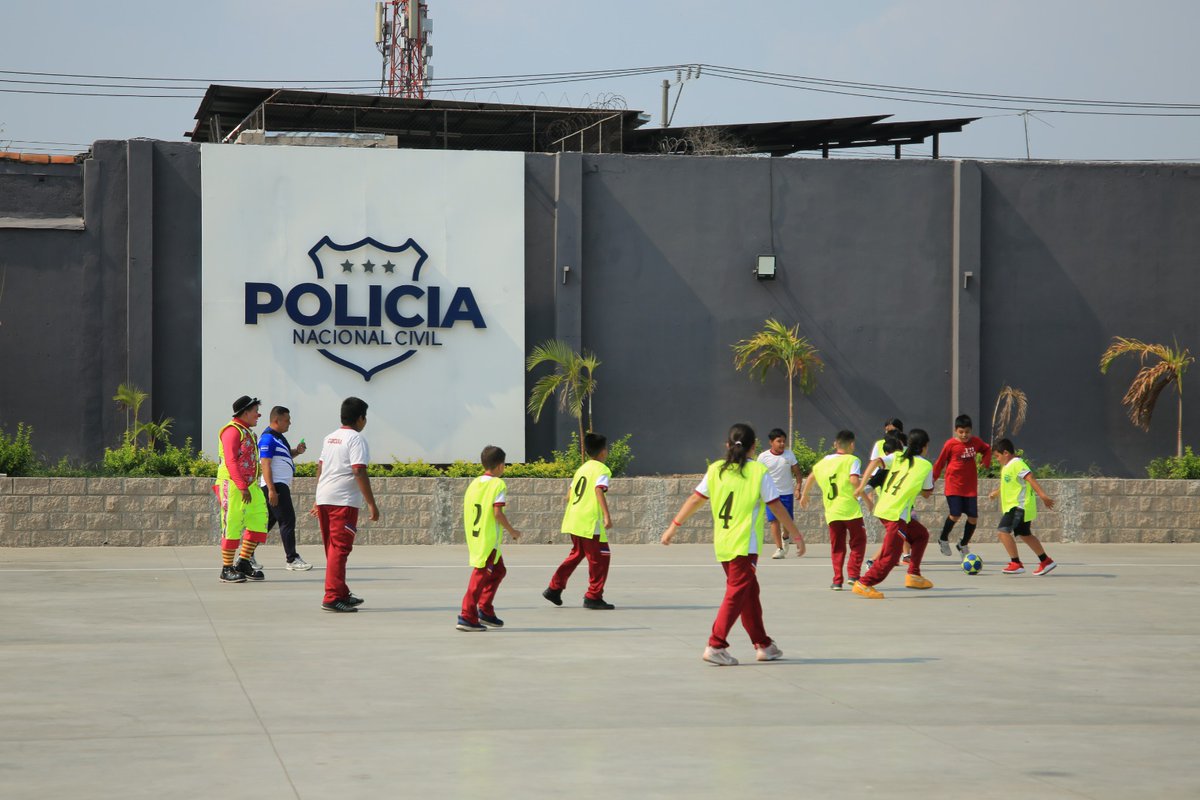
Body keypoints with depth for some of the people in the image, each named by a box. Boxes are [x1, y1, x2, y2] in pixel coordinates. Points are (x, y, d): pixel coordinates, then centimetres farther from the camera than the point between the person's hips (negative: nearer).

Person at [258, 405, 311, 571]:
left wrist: (297, 451, 9)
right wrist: (271, 490, -24)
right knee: (287, 520, -9)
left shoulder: (278, 437, 17)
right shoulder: (268, 438, -14)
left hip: (281, 486, 10)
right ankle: (292, 559, -6)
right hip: (275, 485, -10)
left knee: (268, 521, 12)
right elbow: (265, 464, -19)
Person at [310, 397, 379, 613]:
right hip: (343, 500, -8)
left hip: (323, 498, 8)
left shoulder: (330, 438, 17)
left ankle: (341, 594, 25)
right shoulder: (356, 439, -8)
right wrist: (371, 504, -15)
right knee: (339, 548, -7)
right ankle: (333, 598, -11)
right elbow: (359, 472, -15)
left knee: (333, 548, 15)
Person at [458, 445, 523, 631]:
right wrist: (512, 531, -5)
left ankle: (485, 610, 18)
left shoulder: (474, 483, 10)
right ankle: (467, 616, -4)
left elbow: (467, 510, 11)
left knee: (498, 571, 21)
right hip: (489, 539, -8)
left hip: (474, 537, 8)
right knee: (481, 576, -4)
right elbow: (498, 513, -18)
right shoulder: (498, 484, -11)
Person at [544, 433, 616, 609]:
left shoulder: (581, 469, 17)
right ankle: (593, 597, 1)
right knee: (600, 558, 1)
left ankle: (554, 588, 20)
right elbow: (599, 491, -23)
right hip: (590, 522, -8)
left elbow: (569, 495, 19)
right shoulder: (602, 470, -7)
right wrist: (607, 516, -28)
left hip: (573, 520, 8)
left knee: (577, 554, 22)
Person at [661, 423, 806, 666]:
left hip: (722, 544, 5)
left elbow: (695, 500, 6)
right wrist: (796, 535, 5)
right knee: (737, 593, -4)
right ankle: (716, 646, -12)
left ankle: (763, 644, 22)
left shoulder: (716, 470, 5)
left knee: (750, 592, 16)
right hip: (745, 544, -5)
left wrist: (673, 526, 15)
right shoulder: (759, 472, -5)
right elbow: (777, 508, -3)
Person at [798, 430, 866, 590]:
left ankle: (837, 580, 6)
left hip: (831, 511, 5)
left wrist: (804, 495, 44)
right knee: (858, 542, 9)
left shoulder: (824, 461, 15)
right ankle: (853, 574, -3)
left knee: (837, 547, 12)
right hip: (850, 509, -5)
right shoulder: (852, 460, -4)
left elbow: (811, 477, 28)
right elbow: (854, 481, -19)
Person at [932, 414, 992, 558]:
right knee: (955, 515, -16)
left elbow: (987, 449, 23)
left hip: (971, 487, 4)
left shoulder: (976, 442, 2)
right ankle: (943, 540, 11)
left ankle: (963, 545, 23)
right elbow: (940, 462, 0)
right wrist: (932, 479, 1)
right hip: (953, 485, -4)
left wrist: (985, 463, 6)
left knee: (973, 517, 0)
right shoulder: (950, 444, -9)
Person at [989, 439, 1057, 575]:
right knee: (1025, 534, 19)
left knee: (1004, 531, -18)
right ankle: (1046, 561, 29)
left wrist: (1043, 496, -32)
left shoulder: (1017, 464, -16)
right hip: (1014, 506, 11)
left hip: (1019, 506, -11)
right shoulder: (1007, 466, 15)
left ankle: (1016, 564, -16)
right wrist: (996, 492, 45)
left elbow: (1031, 479, -25)